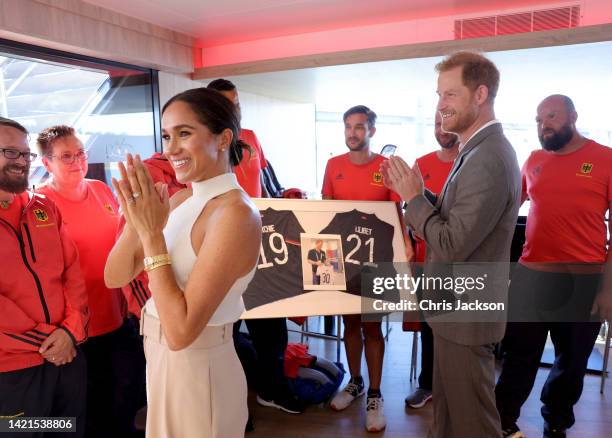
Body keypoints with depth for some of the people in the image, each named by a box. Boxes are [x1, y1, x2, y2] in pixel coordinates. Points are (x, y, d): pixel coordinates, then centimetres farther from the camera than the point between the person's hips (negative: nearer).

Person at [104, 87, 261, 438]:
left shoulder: (236, 214, -25)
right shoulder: (180, 200, 0)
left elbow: (180, 331, -28)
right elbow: (115, 278, 0)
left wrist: (152, 234, -26)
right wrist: (135, 221, -17)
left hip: (197, 368, -7)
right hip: (162, 359, 7)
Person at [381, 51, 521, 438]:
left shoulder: (488, 159, -25)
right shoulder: (479, 150, 8)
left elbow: (452, 245, -27)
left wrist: (413, 196, -18)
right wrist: (413, 191, -1)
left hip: (466, 311, -9)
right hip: (457, 302, 9)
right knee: (448, 405, 25)